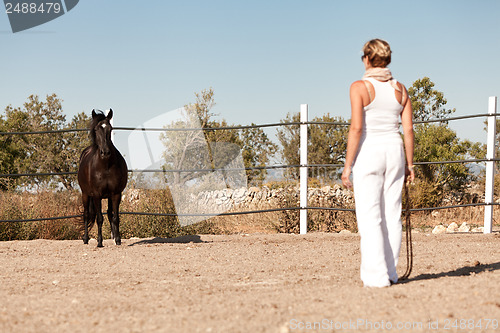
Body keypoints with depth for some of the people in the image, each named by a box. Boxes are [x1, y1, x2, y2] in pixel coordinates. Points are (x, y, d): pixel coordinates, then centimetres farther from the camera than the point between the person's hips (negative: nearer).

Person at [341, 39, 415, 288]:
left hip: (368, 153, -5)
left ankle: (377, 276, -9)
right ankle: (389, 272, 16)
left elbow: (356, 128, -15)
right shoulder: (400, 89, 7)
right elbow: (408, 129, 5)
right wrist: (409, 164, 12)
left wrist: (348, 165, -10)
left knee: (369, 216, -4)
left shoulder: (360, 87, -8)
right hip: (394, 151, 5)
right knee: (392, 214, 10)